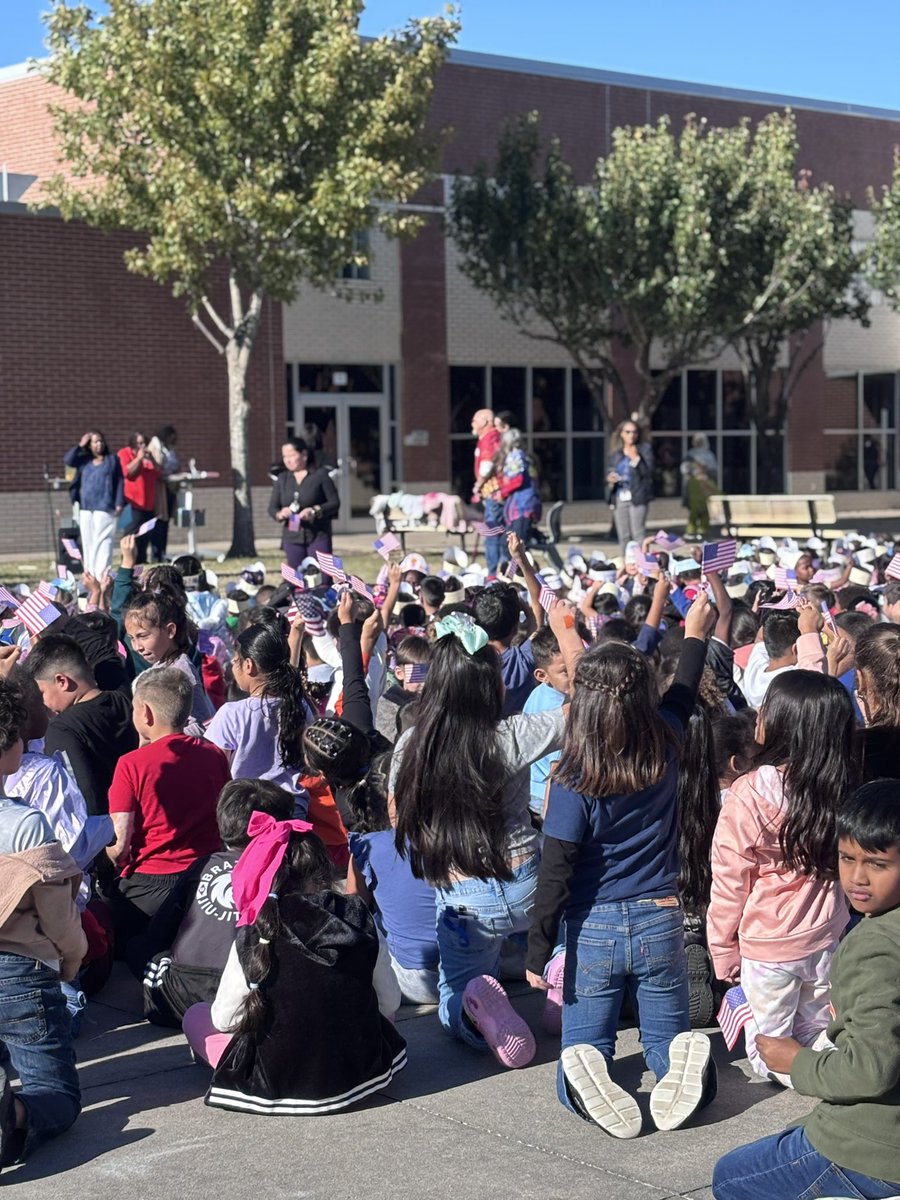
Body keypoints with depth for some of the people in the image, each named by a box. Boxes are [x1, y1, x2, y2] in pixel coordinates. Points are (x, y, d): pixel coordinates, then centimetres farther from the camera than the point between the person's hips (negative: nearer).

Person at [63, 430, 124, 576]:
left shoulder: (112, 460, 7)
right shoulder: (84, 460, 16)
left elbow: (120, 482, 2)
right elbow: (68, 460, 1)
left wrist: (119, 503, -6)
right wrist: (80, 445, 1)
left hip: (104, 508, -4)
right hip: (85, 508, 4)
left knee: (102, 540, -12)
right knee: (87, 541, 5)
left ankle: (102, 574, -16)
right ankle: (89, 573, 10)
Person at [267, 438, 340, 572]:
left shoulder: (320, 476, -1)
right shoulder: (282, 479, 11)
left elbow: (334, 503, -2)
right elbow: (272, 508, 10)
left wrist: (315, 511, -18)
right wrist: (280, 514, -13)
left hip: (318, 536, -4)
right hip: (292, 537, 4)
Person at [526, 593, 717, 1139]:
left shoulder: (574, 782, -16)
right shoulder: (665, 750, -7)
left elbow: (556, 873, -14)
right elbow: (682, 695, 14)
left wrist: (539, 950, -5)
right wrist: (696, 635, 31)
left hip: (594, 930, -2)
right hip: (661, 922, 2)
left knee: (586, 1042, 13)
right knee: (666, 1035, 16)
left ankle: (586, 1076, -22)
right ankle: (685, 1064, -18)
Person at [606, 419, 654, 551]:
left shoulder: (644, 449, 4)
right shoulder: (616, 454, 15)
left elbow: (648, 473, -5)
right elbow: (608, 473, 19)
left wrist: (636, 459, -18)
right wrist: (610, 479, -4)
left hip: (637, 497, -4)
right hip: (619, 499, 4)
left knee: (638, 535, -11)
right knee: (623, 537, 5)